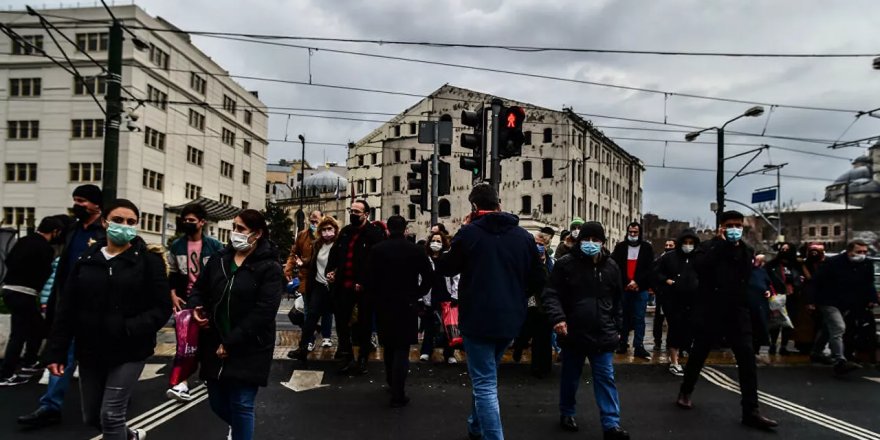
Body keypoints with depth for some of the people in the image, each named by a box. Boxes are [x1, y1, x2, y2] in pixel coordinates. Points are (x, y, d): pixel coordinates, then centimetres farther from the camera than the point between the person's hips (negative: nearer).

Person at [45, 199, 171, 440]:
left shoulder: (149, 259, -7)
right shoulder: (87, 259, 4)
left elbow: (162, 307, -9)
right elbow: (66, 309, 5)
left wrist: (131, 329, -22)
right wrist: (56, 351, 1)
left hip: (129, 351, -4)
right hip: (90, 352, 5)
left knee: (111, 414, -6)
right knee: (91, 416, 16)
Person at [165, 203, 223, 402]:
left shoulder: (214, 246, -5)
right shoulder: (177, 245, 2)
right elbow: (172, 273, 9)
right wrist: (173, 294, -4)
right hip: (184, 300, 1)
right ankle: (182, 383, 0)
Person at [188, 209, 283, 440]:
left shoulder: (269, 268, -12)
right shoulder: (219, 258, 5)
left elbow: (263, 312, -19)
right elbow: (200, 287, 18)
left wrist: (231, 343, -19)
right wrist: (195, 306, -5)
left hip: (248, 350, -5)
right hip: (214, 345, 6)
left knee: (241, 405, -1)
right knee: (217, 403, 17)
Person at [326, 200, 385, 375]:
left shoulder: (375, 233, -10)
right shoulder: (345, 231, 11)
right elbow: (334, 252, 19)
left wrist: (364, 283, -18)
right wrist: (330, 270, 2)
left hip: (364, 287, -5)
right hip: (344, 286, 6)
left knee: (364, 324, 8)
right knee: (341, 321, 9)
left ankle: (362, 358, 23)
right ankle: (347, 357, 24)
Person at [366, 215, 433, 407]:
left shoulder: (377, 250, -6)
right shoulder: (416, 250, -6)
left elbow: (369, 278, -9)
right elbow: (429, 276, -5)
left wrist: (375, 295, 7)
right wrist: (417, 294, 7)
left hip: (384, 305, 2)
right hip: (407, 305, -2)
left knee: (389, 346, 20)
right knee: (402, 349, 1)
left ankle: (391, 382, 35)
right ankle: (398, 395, -1)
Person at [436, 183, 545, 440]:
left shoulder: (470, 232, -11)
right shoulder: (523, 236, 2)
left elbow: (444, 268, 1)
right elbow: (538, 280, 7)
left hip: (478, 318, -5)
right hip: (510, 319, 6)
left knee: (485, 385, 1)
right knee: (486, 376, 26)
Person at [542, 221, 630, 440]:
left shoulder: (610, 266, 5)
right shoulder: (566, 264, -8)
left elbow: (617, 300, 15)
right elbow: (552, 294, -11)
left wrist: (617, 327, 17)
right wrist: (558, 318, -25)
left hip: (603, 335, 2)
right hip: (574, 333, -2)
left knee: (606, 378, 3)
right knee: (570, 377, 14)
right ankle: (567, 413, 33)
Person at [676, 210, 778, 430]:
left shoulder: (746, 250, 9)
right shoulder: (709, 246, -1)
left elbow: (747, 273, -7)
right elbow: (700, 265, -23)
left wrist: (737, 246, -10)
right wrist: (721, 243, -17)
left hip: (737, 312, 3)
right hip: (711, 311, -2)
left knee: (747, 358, -5)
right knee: (698, 354, 9)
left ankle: (751, 410, 0)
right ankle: (685, 391, 30)